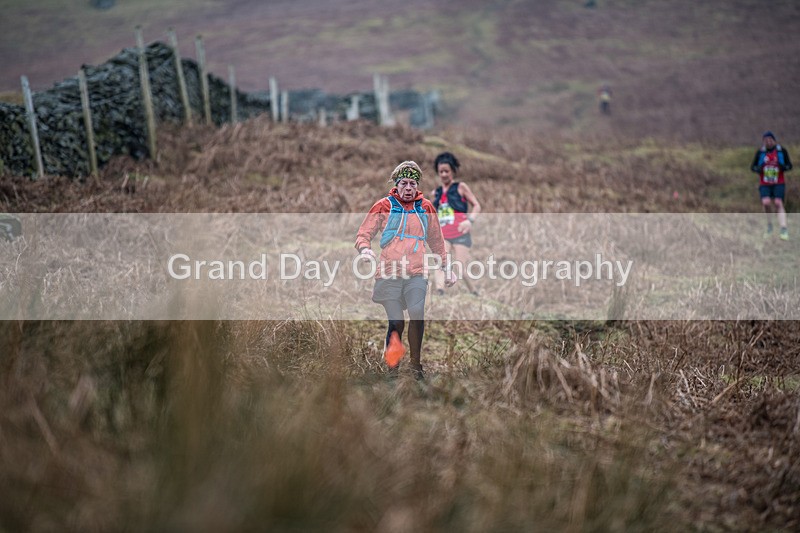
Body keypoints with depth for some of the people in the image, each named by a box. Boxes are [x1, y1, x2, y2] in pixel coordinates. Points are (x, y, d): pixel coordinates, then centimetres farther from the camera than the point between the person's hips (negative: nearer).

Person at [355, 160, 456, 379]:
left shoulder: (426, 208, 16)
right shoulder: (384, 206, 7)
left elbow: (437, 241, 28)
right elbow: (364, 234, 8)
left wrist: (447, 268, 28)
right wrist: (365, 249, -14)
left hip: (417, 273, 2)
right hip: (389, 272, -2)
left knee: (417, 315, -20)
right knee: (396, 323, -7)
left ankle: (416, 364, -9)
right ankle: (392, 368, 11)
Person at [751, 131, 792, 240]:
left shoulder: (782, 151, 0)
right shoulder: (760, 152, 2)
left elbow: (789, 165, 6)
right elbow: (753, 166, 8)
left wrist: (783, 167, -18)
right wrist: (758, 169, -15)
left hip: (778, 183, -1)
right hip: (764, 184, 1)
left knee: (778, 203, -16)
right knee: (766, 202, -16)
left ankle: (784, 230, -19)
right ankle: (769, 226, 8)